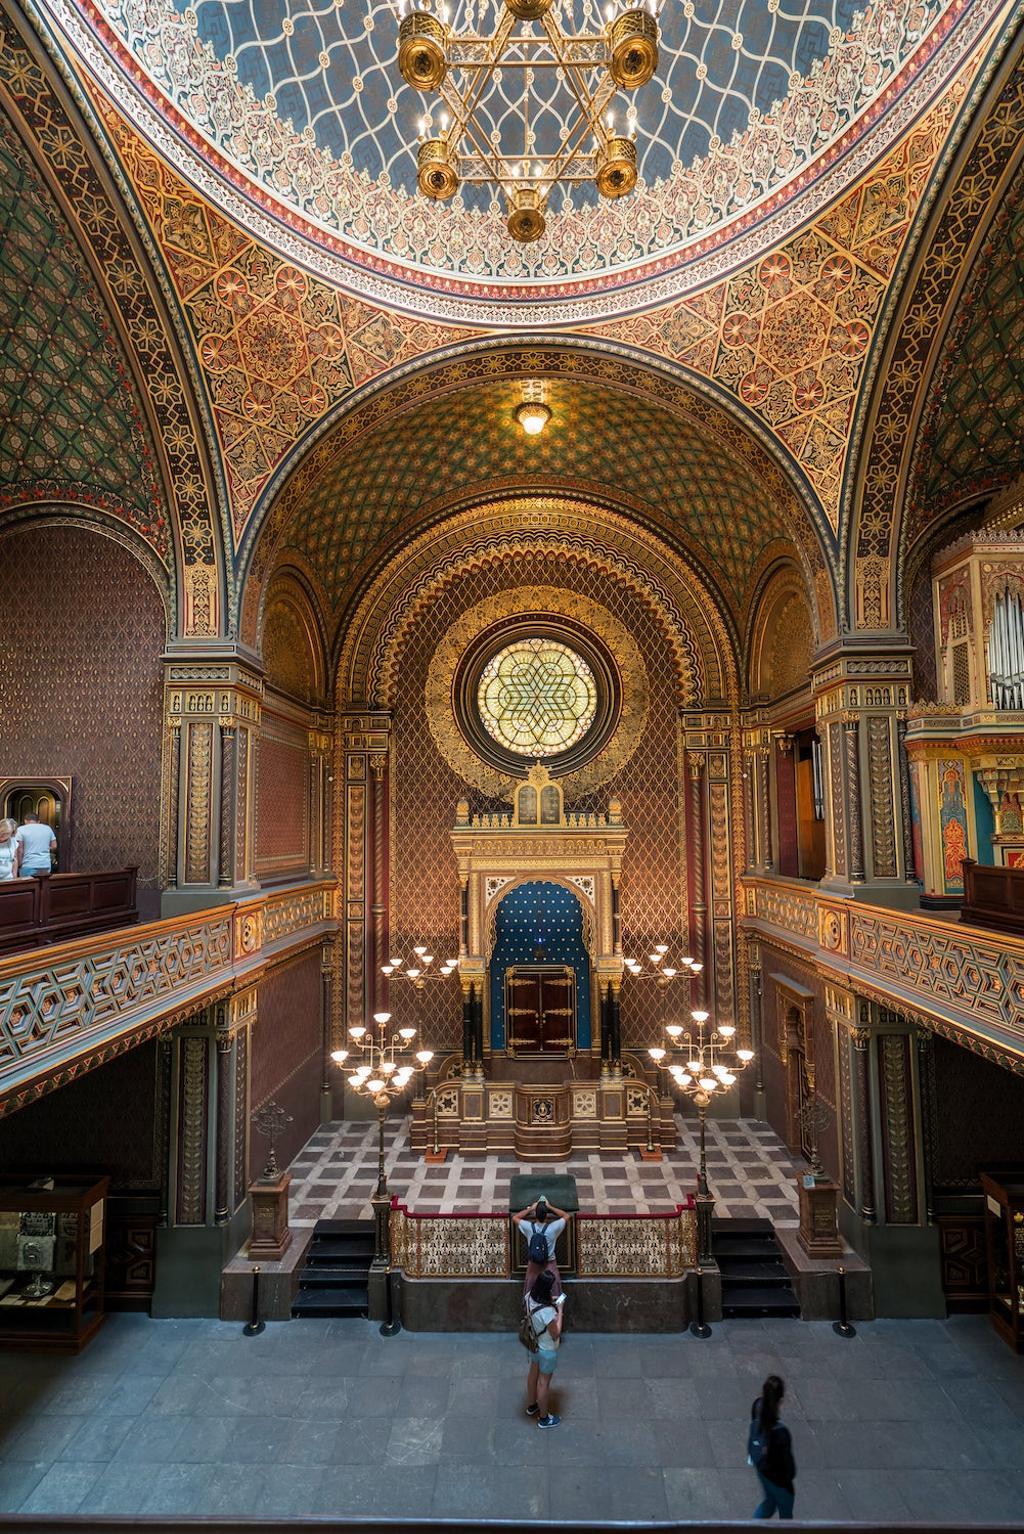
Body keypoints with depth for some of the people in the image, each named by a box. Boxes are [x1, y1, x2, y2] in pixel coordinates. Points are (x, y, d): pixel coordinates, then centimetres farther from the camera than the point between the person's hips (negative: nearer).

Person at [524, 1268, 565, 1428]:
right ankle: (544, 1418, 40)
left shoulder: (530, 1297, -20)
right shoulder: (547, 1311, -42)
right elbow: (556, 1335, -27)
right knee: (544, 1382, 17)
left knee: (533, 1374, 29)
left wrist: (550, 1300, -4)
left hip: (535, 1344, 7)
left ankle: (531, 1406, 52)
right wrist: (560, 1311, -23)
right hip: (547, 1350, -7)